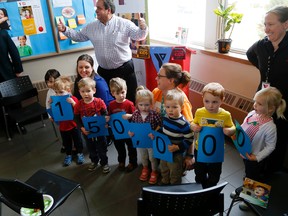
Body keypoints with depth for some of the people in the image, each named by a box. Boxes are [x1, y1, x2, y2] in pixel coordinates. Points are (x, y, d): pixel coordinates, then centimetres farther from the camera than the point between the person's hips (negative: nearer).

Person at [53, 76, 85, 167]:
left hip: (74, 125, -3)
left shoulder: (73, 99, -18)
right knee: (66, 142, 21)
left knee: (77, 141, 16)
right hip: (63, 127, 4)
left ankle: (80, 153, 38)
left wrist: (73, 103, -42)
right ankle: (68, 155, 41)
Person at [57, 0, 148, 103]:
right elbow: (78, 36, 15)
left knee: (130, 98, 6)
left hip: (124, 68, -4)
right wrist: (65, 30, 4)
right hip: (103, 71, 4)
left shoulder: (124, 24, -9)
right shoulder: (91, 27, 5)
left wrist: (142, 28, -35)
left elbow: (139, 36, -15)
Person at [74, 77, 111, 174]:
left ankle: (104, 163, 35)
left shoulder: (99, 102, -17)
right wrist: (82, 128, -17)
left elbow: (105, 114, -6)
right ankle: (94, 161, 48)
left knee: (102, 148, 13)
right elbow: (76, 118, -6)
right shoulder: (78, 105, -12)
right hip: (87, 132, 2)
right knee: (91, 148, 23)